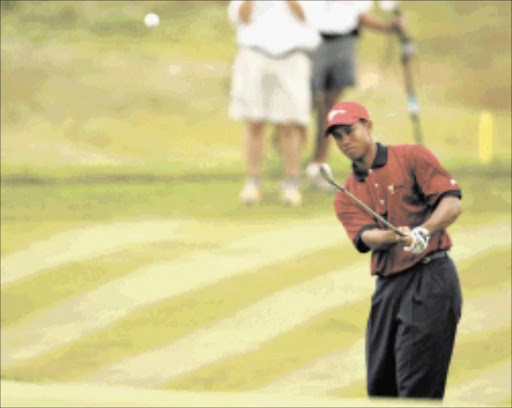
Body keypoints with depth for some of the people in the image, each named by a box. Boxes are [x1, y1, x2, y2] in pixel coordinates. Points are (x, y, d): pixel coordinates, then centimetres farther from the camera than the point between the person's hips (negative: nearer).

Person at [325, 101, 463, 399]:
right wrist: (395, 236, -26)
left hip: (430, 276, -6)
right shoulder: (347, 197, 15)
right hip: (387, 285, 6)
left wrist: (424, 231, -24)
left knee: (416, 386, -13)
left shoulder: (412, 158, 4)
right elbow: (367, 236, -4)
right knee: (379, 385, 6)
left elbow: (452, 203, -6)